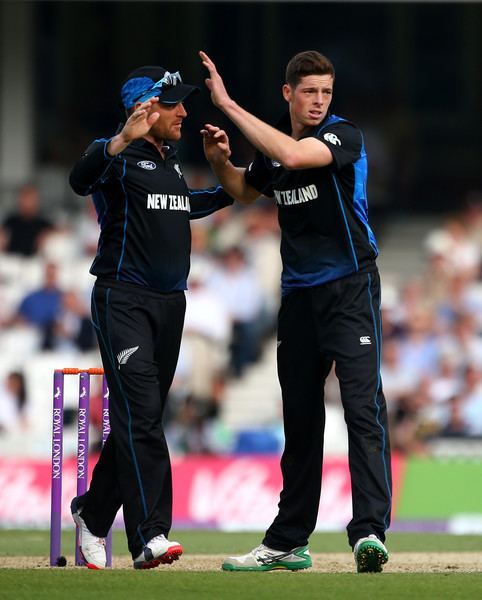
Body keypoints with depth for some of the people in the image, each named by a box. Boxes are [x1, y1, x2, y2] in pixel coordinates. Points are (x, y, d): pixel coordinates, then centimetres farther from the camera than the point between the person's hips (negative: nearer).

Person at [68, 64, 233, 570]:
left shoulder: (170, 160, 17)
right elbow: (82, 179, -32)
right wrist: (121, 141, -48)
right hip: (124, 298, -8)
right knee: (140, 414, -16)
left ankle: (93, 514, 26)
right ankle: (149, 536, -23)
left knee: (140, 419, 11)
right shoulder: (117, 156, -9)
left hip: (170, 301, 8)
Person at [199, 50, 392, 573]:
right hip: (298, 291, 7)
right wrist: (221, 161, 6)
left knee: (363, 407, -18)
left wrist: (228, 105, -26)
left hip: (349, 288, -7)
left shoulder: (344, 136, -11)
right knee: (299, 418, 11)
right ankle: (287, 544, 17)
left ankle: (369, 531, -26)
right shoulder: (273, 143, 9)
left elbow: (293, 155, -31)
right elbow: (245, 191, 28)